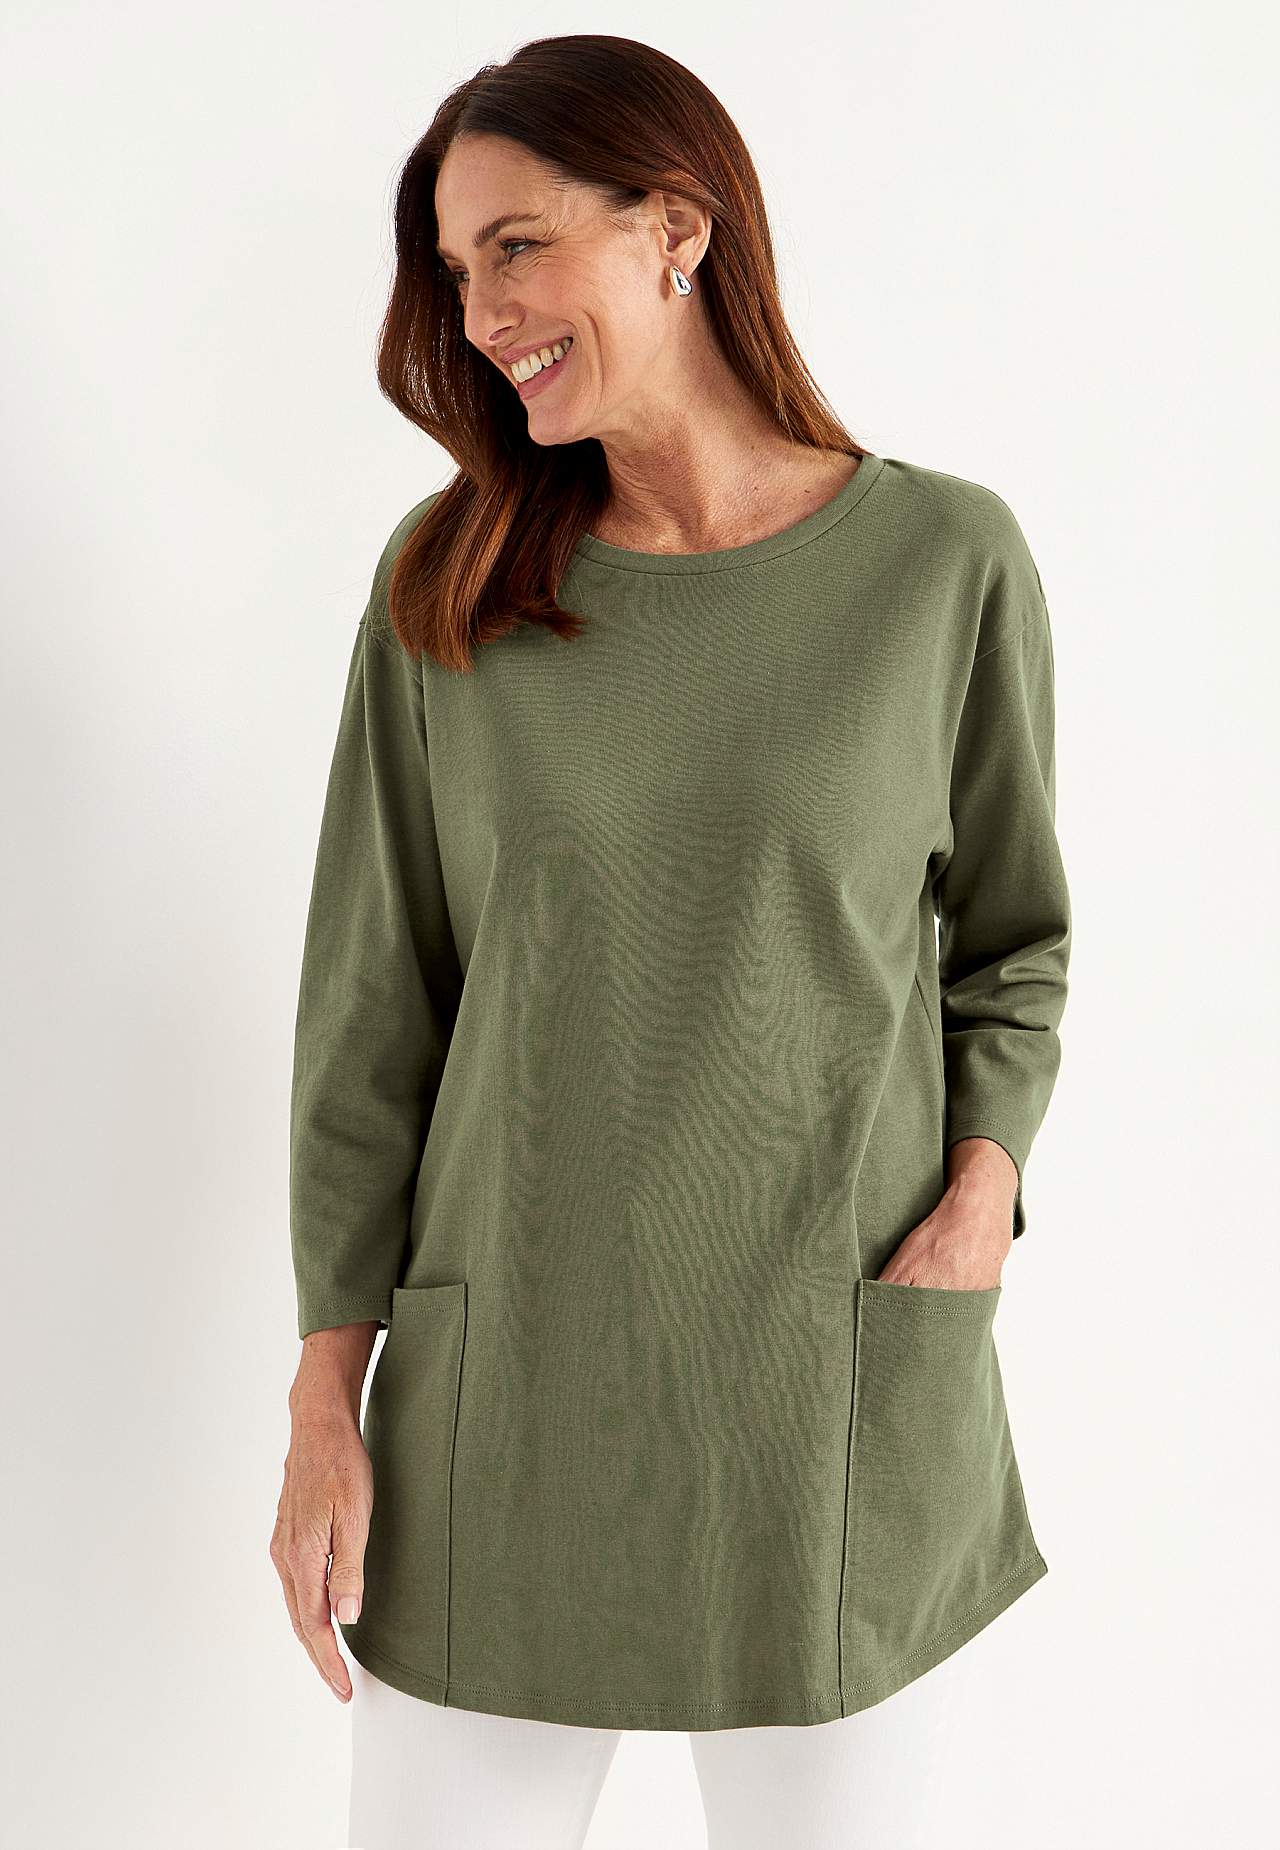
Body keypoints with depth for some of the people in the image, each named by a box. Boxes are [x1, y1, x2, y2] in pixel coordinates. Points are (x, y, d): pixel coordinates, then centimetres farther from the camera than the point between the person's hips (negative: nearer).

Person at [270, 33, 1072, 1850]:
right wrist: (327, 1396, -1)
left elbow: (1012, 932, 8)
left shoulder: (947, 560, -3)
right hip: (508, 1383, 1)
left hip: (841, 1398, 0)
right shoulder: (445, 585, 0)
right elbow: (372, 999, 1)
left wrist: (984, 1189, -10)